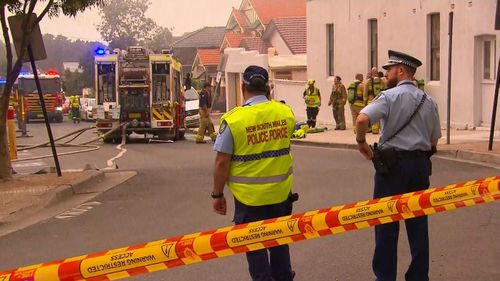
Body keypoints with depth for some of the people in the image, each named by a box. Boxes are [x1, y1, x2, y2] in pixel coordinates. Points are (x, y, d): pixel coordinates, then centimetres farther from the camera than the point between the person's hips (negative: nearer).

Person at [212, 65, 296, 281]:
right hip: (281, 192, 4)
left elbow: (222, 162, -14)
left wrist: (218, 194, -2)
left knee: (255, 246, 12)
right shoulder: (285, 112, -6)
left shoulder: (233, 119, -17)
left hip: (250, 196, -4)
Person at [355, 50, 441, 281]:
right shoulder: (428, 101, 10)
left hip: (393, 164, -6)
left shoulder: (390, 96, -10)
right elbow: (433, 141, 15)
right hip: (421, 164, 6)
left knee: (386, 223, 3)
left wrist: (361, 141, -9)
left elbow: (362, 119, -25)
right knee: (418, 223, 12)